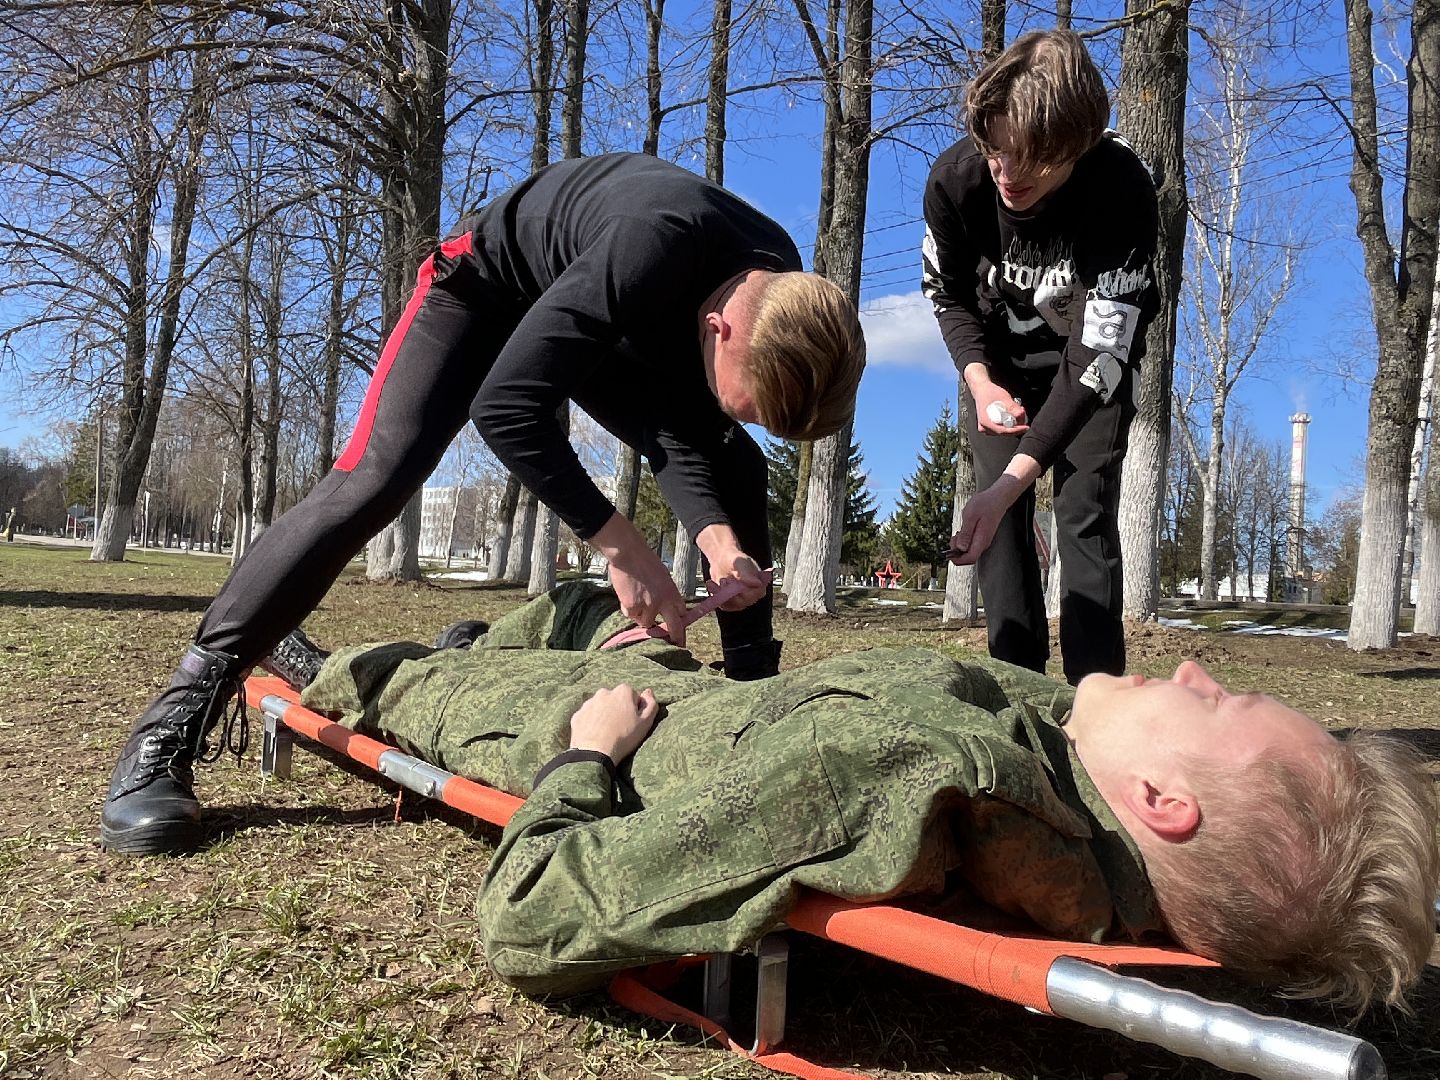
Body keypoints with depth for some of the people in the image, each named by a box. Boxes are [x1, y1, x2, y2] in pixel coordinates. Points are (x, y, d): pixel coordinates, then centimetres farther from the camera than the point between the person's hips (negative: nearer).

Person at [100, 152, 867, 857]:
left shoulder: (786, 302, -21)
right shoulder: (652, 250, -43)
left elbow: (680, 430, -15)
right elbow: (505, 407, -40)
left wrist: (715, 536, -33)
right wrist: (619, 546, -38)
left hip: (614, 324, 7)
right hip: (493, 283, -6)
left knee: (735, 471, -4)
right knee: (375, 477, -24)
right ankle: (173, 725, -18)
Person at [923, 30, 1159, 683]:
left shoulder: (1122, 190, -34)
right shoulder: (956, 178, -26)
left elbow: (1096, 355, -36)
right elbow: (946, 292, -6)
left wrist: (1010, 482, -44)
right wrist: (980, 382, -23)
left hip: (1091, 361, -2)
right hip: (1000, 361, 3)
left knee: (1085, 513, -12)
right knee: (999, 516, -6)